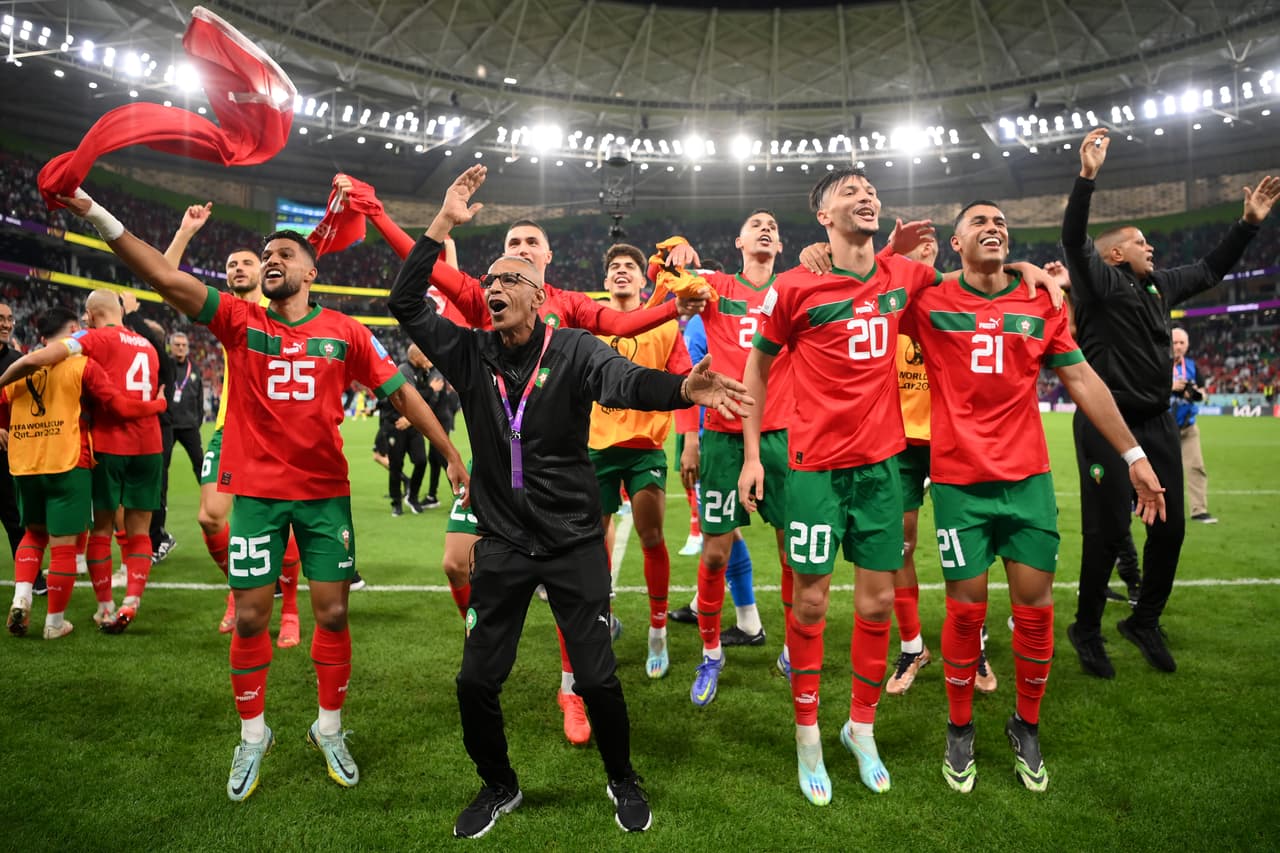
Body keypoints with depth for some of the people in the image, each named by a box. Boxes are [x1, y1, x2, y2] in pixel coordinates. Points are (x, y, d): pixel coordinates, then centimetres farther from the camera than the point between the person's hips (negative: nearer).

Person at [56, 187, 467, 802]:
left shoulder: (345, 332, 1)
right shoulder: (240, 321, 2)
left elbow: (400, 391, 3)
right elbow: (166, 278, -8)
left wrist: (451, 454, 1)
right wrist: (94, 213, -17)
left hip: (325, 491, 0)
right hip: (256, 491, 0)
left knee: (332, 613, 5)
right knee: (250, 617, 6)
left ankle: (329, 729, 26)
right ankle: (252, 735, 27)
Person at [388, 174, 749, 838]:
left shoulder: (573, 349, -9)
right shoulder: (470, 354, 2)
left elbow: (625, 382, -26)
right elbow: (405, 305, -3)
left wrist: (681, 388, -49)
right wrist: (443, 225, -11)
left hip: (573, 542, -3)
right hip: (503, 545, 3)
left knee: (597, 678, 2)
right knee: (476, 681, 7)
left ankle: (622, 780, 31)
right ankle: (499, 785, 35)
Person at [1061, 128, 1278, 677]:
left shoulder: (1158, 284, 16)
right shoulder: (1096, 280, -5)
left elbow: (1210, 271, 31)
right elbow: (1073, 240, -22)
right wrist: (1087, 176, -32)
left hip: (1157, 422, 8)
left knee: (1170, 527, 9)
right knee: (1107, 530, -5)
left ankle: (1145, 622, 27)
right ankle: (1087, 630, 12)